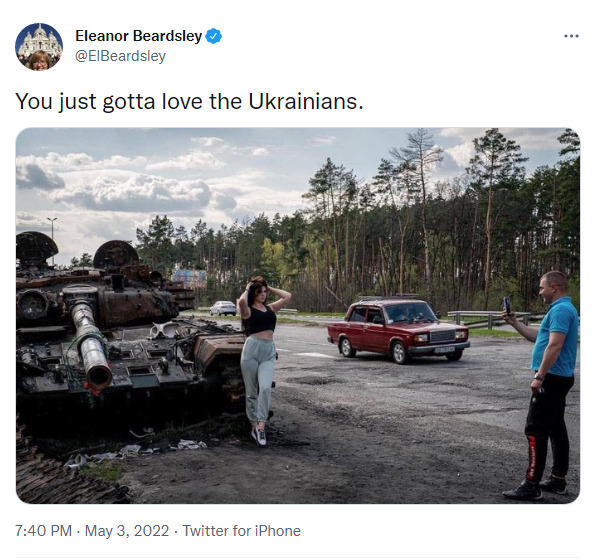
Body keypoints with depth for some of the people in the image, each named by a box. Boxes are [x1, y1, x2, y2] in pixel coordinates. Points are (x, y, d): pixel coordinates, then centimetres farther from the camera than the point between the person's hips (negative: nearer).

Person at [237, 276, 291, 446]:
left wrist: (270, 288, 17)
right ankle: (254, 426, 15)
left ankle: (261, 426, -17)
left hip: (269, 352, 3)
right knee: (251, 392, 4)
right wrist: (247, 289, -1)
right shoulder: (248, 310, 2)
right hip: (252, 349, -3)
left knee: (265, 388, -17)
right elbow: (241, 301, -21)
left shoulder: (271, 308, 17)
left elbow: (287, 296, 14)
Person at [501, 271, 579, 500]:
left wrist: (539, 376, -25)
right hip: (559, 378, 11)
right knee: (556, 428, 14)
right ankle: (558, 480, 21)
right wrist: (514, 323, 21)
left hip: (552, 378, -11)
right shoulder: (563, 309, 17)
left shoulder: (560, 310, -17)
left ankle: (532, 485, -8)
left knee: (535, 431, -9)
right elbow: (538, 336, 25)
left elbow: (554, 346, -26)